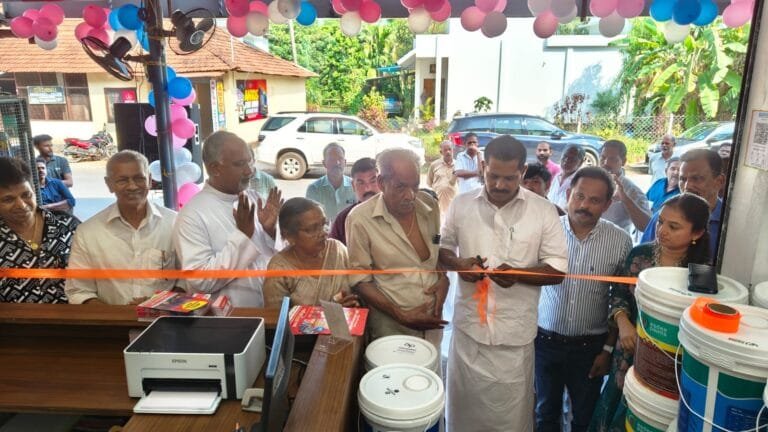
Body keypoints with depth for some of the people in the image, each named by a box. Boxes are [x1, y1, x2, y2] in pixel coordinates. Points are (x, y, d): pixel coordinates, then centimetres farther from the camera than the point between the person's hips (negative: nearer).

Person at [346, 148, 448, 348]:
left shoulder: (430, 206, -3)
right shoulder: (360, 219, -16)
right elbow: (360, 281, -11)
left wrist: (444, 279, -6)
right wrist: (402, 316, -15)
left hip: (432, 322, 4)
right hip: (391, 328, -4)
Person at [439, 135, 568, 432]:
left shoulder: (544, 211, -6)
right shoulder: (461, 205, 0)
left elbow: (558, 269, -4)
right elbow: (442, 247, 11)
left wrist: (518, 274, -22)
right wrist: (458, 264, -11)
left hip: (514, 332, -1)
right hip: (468, 325, 2)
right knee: (464, 406, 18)